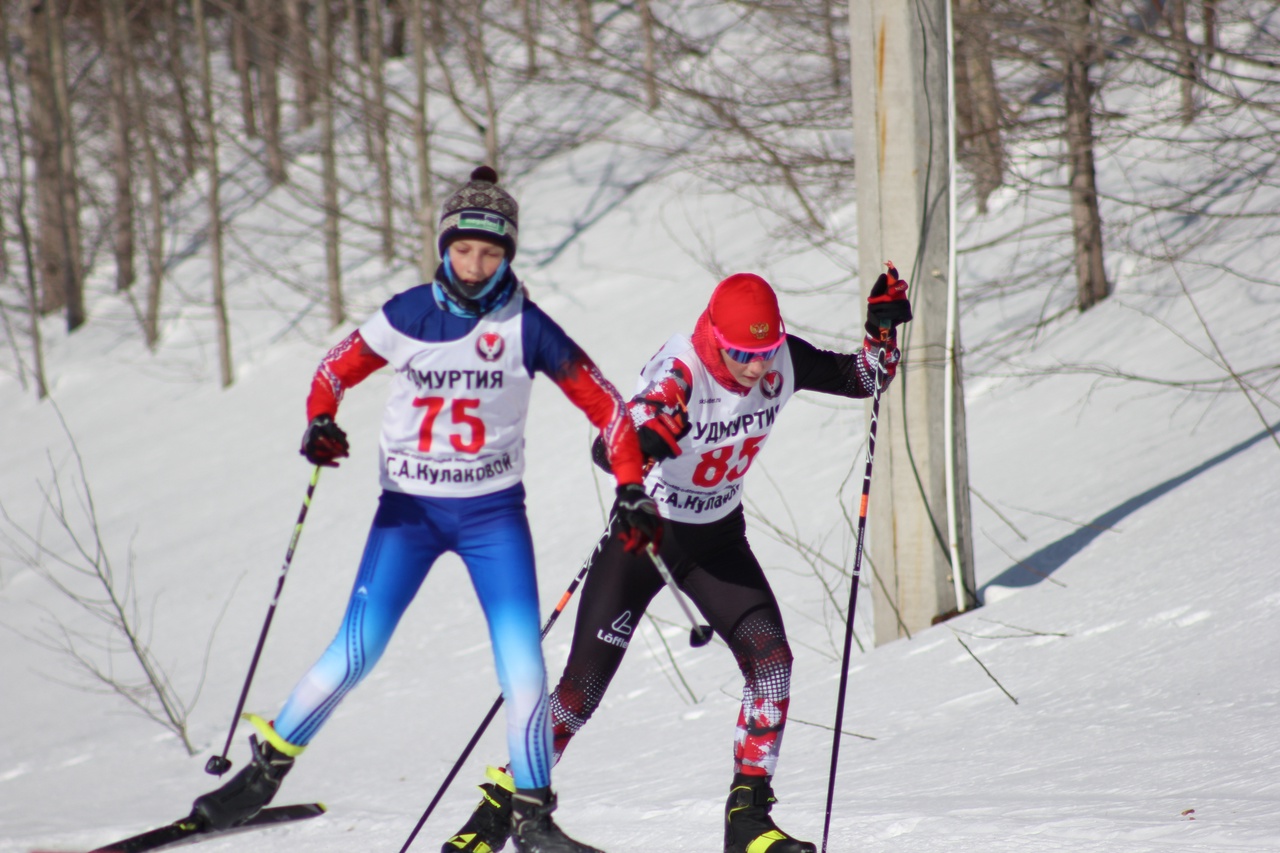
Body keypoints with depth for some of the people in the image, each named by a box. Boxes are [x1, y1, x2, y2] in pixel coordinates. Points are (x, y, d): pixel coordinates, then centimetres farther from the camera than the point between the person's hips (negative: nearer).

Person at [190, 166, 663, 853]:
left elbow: (604, 404, -4)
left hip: (493, 511, 0)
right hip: (408, 507, 0)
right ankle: (264, 769, 11)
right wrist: (320, 422, -15)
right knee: (356, 653, -5)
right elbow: (335, 370, 6)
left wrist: (631, 490, -13)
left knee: (521, 658, -12)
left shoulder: (526, 328, -8)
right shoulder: (407, 317, -6)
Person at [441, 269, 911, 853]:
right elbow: (607, 448, -42)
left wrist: (883, 332, -19)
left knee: (770, 656, -15)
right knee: (585, 683, -7)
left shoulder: (783, 361, -14)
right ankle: (500, 805, 9)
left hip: (718, 537, 4)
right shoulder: (678, 371, -30)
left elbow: (864, 379, 2)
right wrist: (642, 442, -66)